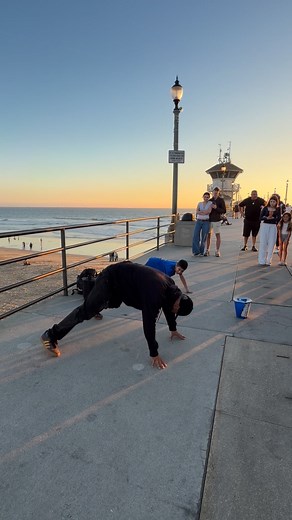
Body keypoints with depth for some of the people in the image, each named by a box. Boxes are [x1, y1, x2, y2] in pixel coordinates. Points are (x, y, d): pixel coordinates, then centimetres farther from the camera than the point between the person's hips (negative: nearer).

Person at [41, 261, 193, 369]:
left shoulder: (170, 287, -7)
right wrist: (154, 354, -28)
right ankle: (50, 336, 0)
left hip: (123, 275, 9)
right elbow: (149, 323, -35)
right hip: (111, 279, -9)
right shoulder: (156, 292, -35)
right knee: (87, 310, -9)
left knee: (112, 304, 34)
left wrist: (173, 329, 21)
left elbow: (167, 307, 12)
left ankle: (96, 311, 67)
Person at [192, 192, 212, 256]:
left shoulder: (210, 203, 4)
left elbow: (209, 211, -12)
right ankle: (196, 251, -2)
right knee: (196, 236, -8)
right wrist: (205, 212, -13)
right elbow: (197, 211, -4)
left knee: (203, 237, -1)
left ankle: (201, 252, 11)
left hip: (206, 222, -2)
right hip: (198, 221, 2)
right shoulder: (199, 203, 12)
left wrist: (200, 211, -7)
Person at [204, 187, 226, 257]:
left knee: (218, 235, -1)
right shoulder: (210, 200, 11)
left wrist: (216, 208, -18)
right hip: (209, 220, 4)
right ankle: (207, 250, 12)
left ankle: (217, 251, 5)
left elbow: (224, 211, -6)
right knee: (208, 235, 5)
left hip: (216, 220, -4)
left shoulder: (221, 200, 0)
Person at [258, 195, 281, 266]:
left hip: (273, 227, 1)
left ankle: (268, 260, 12)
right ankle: (262, 261, 6)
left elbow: (279, 218, -5)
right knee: (263, 243, 0)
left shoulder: (277, 209, 4)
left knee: (271, 244, 3)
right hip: (264, 226, -1)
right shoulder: (265, 208, 1)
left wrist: (272, 218, -19)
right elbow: (260, 217, -5)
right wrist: (267, 218, -20)